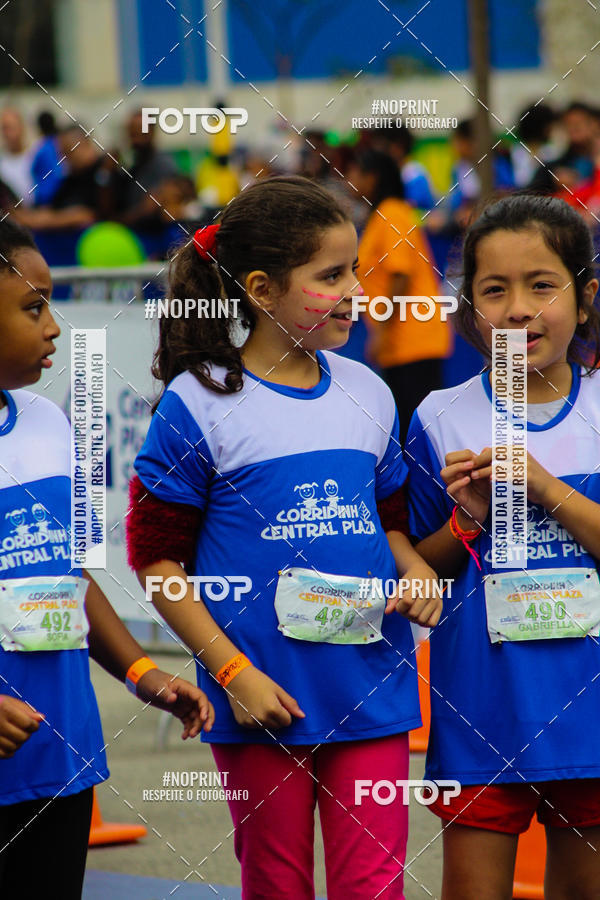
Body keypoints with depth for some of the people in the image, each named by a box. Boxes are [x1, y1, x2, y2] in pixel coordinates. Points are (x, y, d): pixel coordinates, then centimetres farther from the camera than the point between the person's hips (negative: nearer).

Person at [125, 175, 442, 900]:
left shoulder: (367, 395, 8)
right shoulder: (199, 404, -6)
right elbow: (158, 560, -5)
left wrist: (416, 574, -1)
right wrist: (232, 672, -11)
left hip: (371, 690, 3)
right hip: (261, 696, -3)